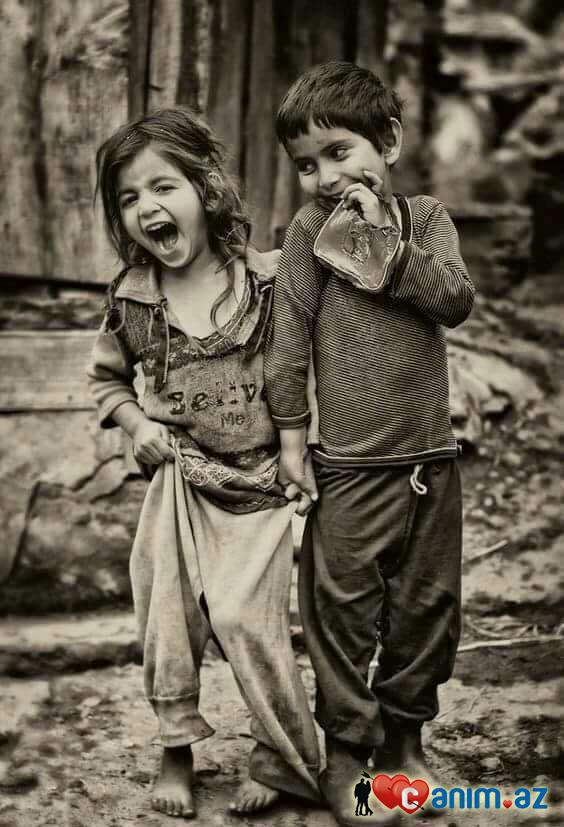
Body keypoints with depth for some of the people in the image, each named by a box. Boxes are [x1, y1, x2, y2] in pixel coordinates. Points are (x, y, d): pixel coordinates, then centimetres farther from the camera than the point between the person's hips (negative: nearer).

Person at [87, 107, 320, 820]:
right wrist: (135, 424, -1)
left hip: (259, 482, -3)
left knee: (242, 615, -11)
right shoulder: (130, 299, -2)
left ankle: (287, 761, 8)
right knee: (166, 615, 6)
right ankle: (176, 754, 26)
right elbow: (106, 376, 16)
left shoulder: (268, 282, -9)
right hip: (177, 484, 3)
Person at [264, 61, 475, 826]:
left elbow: (457, 301, -11)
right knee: (344, 611, 2)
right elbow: (289, 336, -5)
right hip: (349, 468, -3)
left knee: (427, 605, 13)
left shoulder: (425, 218, 3)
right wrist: (291, 437, -6)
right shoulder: (311, 227, -5)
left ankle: (403, 739, 31)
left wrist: (385, 243, -19)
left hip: (432, 460, 3)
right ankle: (346, 751, 17)